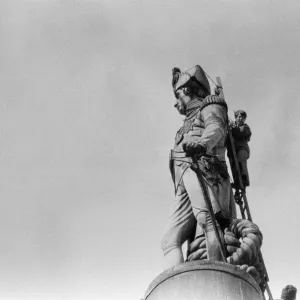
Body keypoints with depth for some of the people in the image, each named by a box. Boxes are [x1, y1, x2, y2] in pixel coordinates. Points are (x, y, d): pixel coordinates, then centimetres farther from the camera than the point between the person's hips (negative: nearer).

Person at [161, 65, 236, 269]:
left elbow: (215, 129, -7)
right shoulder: (189, 124, 39)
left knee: (207, 220, -30)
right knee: (171, 240, -9)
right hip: (183, 185, 8)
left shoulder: (210, 107, 16)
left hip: (202, 170, -8)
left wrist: (202, 143, -30)